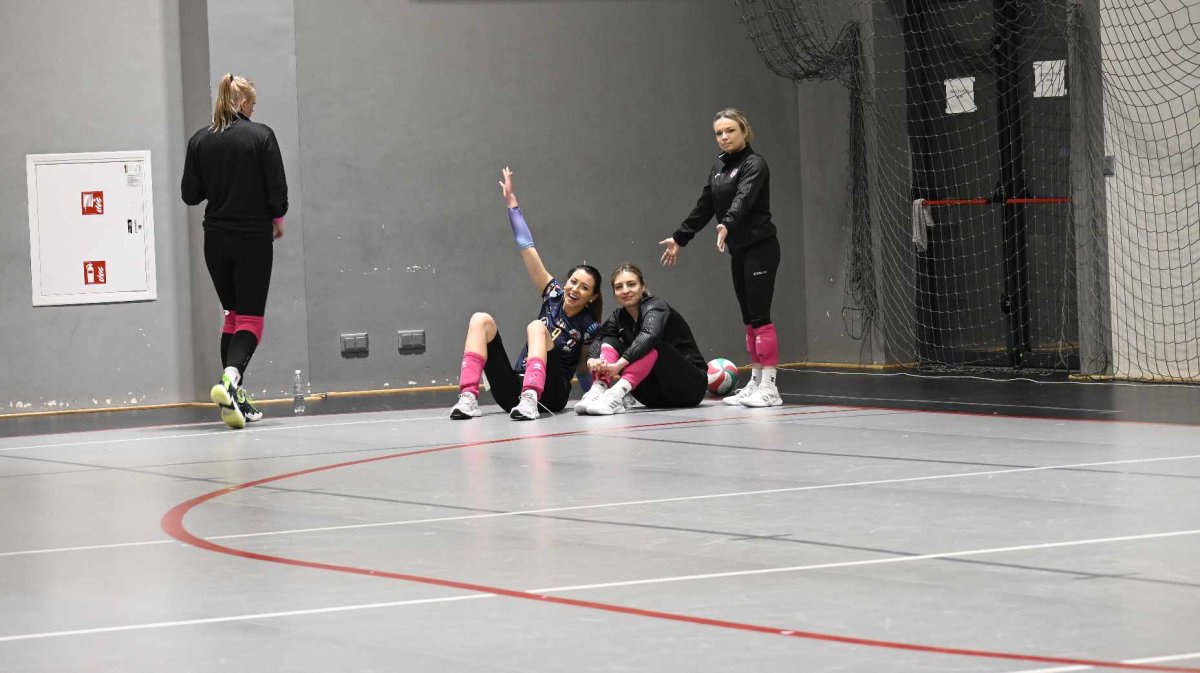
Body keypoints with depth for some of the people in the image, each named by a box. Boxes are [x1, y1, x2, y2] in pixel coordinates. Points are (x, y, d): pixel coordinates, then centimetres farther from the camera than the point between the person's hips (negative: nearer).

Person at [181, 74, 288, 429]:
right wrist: (276, 221, 9)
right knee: (251, 318, -2)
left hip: (216, 239, 4)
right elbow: (277, 190, -9)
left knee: (233, 315, 17)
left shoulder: (200, 140, 1)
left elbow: (190, 194, 2)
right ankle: (230, 377, -30)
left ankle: (235, 398, 12)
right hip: (253, 239, -4)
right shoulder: (261, 136, -8)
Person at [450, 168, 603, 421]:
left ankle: (530, 400, -47)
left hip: (549, 394, -4)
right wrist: (512, 202, 2)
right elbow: (527, 247, 5)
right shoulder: (554, 294, 9)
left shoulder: (590, 328, 2)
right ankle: (468, 397, -33)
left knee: (537, 327, -27)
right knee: (482, 320, -14)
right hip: (514, 389, 4)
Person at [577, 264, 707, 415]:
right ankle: (597, 391, -35)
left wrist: (618, 365, -47)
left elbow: (650, 335, -35)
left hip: (691, 384, -6)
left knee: (651, 346, -31)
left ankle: (616, 394, -50)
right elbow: (598, 339, -11)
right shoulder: (619, 317, 6)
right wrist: (592, 360, -35)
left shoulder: (655, 307, -14)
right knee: (610, 342, -8)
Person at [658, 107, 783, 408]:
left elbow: (744, 198, -29)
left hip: (760, 248, -8)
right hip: (738, 250, 8)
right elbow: (704, 206, 19)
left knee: (759, 316, -10)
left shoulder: (754, 164, -11)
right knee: (749, 318, 9)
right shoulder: (719, 167, 13)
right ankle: (755, 382, 12)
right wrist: (679, 239, 19)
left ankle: (769, 387, -10)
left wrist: (727, 225, -46)